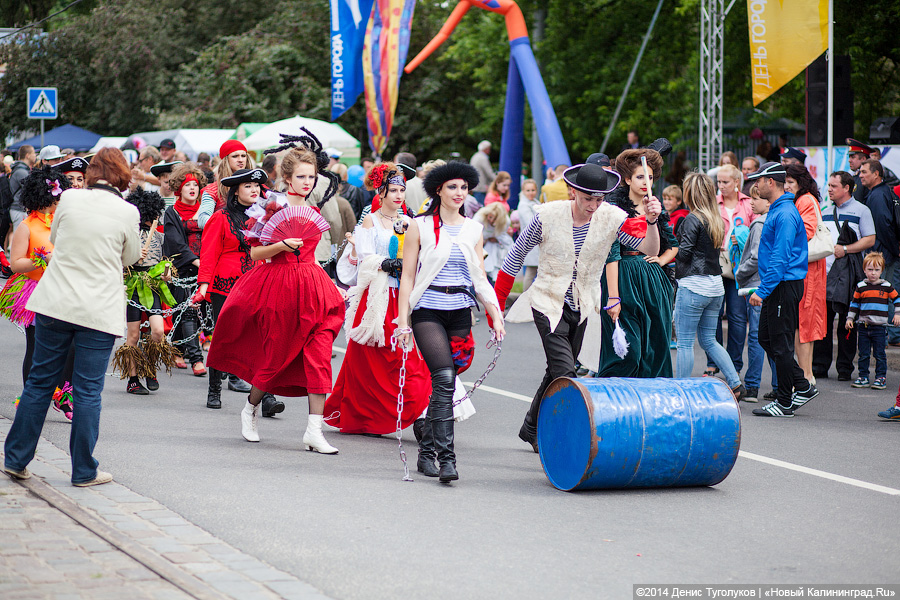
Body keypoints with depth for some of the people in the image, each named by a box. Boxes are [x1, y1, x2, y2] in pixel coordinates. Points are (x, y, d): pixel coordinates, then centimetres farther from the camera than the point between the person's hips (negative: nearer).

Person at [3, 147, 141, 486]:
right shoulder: (127, 212, -8)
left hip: (55, 303, 3)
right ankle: (83, 471, 9)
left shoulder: (69, 199, -2)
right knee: (88, 390, 4)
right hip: (99, 311, -2)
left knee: (40, 381, 12)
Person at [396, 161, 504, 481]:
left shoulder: (473, 230, 12)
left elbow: (479, 277, 15)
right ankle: (446, 458, -19)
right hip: (428, 310, -4)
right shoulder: (420, 226, 1)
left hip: (460, 312, 4)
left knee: (443, 384, 5)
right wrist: (403, 321, -5)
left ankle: (426, 452, 19)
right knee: (444, 379, -18)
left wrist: (495, 314, 4)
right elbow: (407, 276, 1)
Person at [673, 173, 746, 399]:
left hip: (693, 286, -8)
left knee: (685, 342, -1)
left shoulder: (693, 219, -12)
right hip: (715, 286, 8)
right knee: (709, 340, 16)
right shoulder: (716, 219, 12)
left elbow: (684, 253, -15)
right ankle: (735, 384, 9)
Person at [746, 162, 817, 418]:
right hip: (776, 287, 10)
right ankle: (802, 387, 18)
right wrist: (763, 288, 21)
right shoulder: (776, 210, 15)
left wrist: (763, 290, -23)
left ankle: (785, 403, 4)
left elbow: (780, 258, -23)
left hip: (785, 287, -10)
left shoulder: (785, 214, -18)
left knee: (780, 344, -3)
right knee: (766, 339, 13)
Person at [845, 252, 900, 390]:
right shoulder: (861, 287, 6)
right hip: (863, 325, 2)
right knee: (863, 354, 6)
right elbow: (854, 303, 15)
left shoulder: (886, 286, 1)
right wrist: (850, 318, 10)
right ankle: (863, 377, 12)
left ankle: (881, 377, 7)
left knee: (879, 354, 0)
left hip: (879, 326, -2)